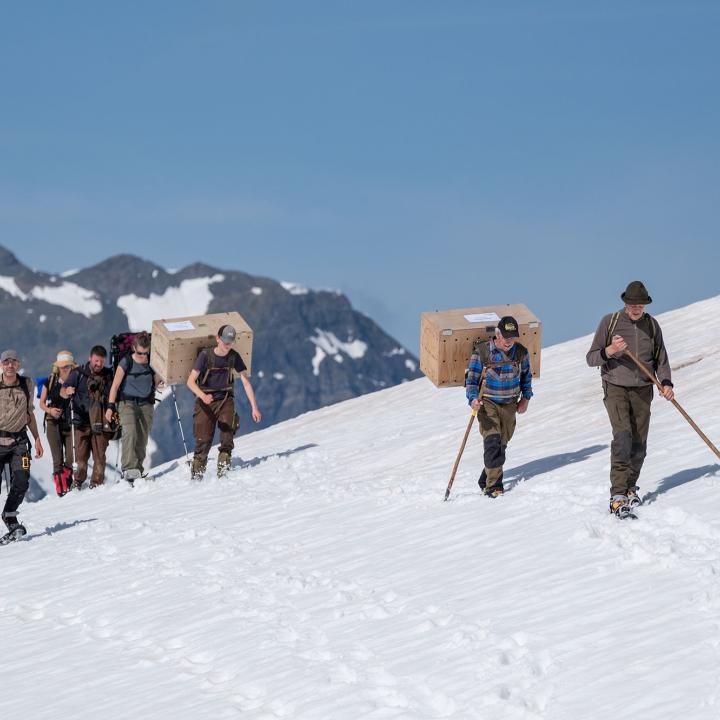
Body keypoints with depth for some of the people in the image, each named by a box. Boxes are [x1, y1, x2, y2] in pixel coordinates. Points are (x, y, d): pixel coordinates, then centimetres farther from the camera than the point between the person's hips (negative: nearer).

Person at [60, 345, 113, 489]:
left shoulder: (109, 375, 10)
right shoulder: (78, 373, 4)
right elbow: (62, 391, -3)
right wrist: (67, 392, -26)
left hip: (101, 422, 1)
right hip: (82, 422, -1)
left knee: (99, 455, -4)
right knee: (81, 454, -6)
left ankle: (96, 483, 3)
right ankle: (78, 482, 6)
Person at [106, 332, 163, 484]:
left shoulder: (152, 362, 3)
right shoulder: (126, 362, -7)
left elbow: (157, 382, 18)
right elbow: (115, 385, -4)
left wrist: (160, 382, -6)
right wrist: (110, 407, -10)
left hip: (146, 404, 4)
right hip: (127, 403, -4)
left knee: (142, 440, 1)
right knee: (130, 432, -25)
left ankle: (138, 470, 12)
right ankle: (129, 469, -33)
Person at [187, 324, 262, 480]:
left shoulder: (234, 357, -3)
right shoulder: (205, 355, -12)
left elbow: (246, 382, -2)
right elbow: (190, 381, -16)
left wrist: (254, 408, -9)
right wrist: (203, 396, -35)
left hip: (226, 399, 2)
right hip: (206, 402, -2)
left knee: (228, 430, -22)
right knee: (204, 440, -8)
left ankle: (223, 465, -20)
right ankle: (197, 472, 5)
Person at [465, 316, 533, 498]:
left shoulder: (521, 352, -2)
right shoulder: (481, 351, -12)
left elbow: (526, 376, 15)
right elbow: (471, 379, -6)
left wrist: (525, 398, 6)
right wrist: (473, 399, -22)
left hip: (510, 405, 4)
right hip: (488, 403, -4)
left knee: (502, 444, 9)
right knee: (492, 442, -18)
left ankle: (486, 481, 26)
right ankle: (493, 485, -17)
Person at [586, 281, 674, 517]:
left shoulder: (651, 325, 7)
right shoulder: (610, 322, -2)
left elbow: (660, 359, 14)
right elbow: (591, 358, -2)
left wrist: (666, 383, -2)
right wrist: (609, 351, -21)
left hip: (642, 390, 4)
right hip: (616, 388, -4)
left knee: (639, 443, 2)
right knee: (623, 435, -20)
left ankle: (630, 488, 19)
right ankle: (618, 494, -22)